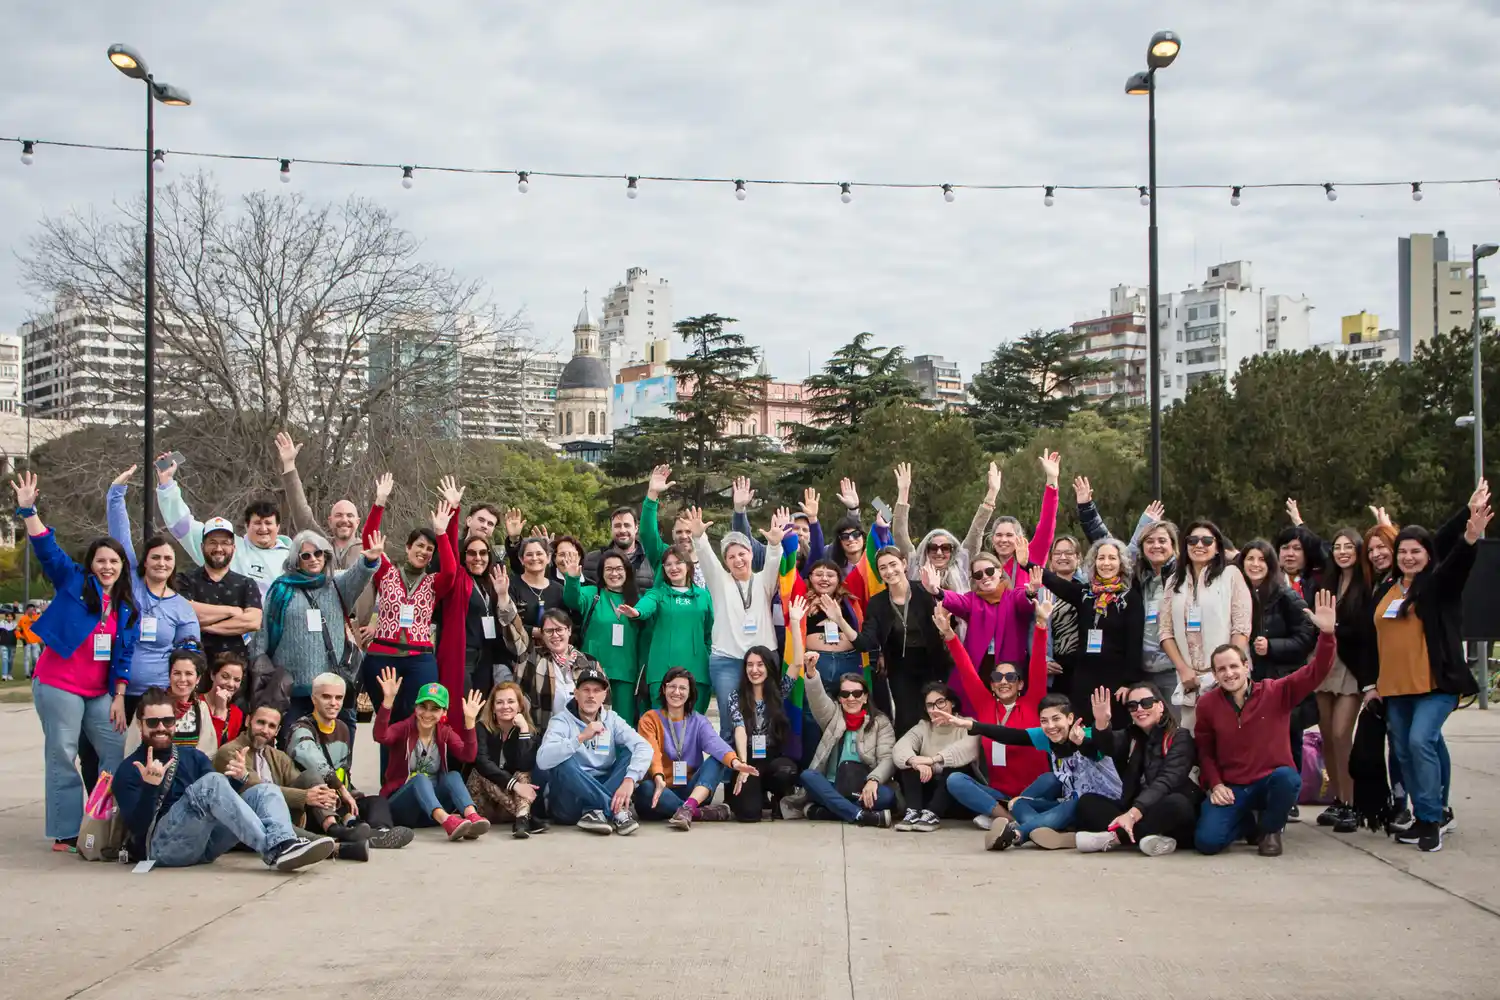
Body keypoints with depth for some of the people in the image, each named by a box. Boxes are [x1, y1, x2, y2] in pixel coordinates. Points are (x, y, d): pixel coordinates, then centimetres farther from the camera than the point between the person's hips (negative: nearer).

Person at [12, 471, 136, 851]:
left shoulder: (127, 607, 11)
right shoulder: (73, 582, 1)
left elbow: (123, 655, 11)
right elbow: (47, 549, -10)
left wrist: (119, 697, 6)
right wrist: (28, 510, -21)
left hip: (99, 692, 5)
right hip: (58, 685, -5)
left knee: (115, 752, 3)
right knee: (62, 756, -3)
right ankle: (65, 833, 1)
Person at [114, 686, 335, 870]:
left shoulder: (193, 756, 21)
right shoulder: (129, 770, 3)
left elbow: (220, 798, 13)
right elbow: (137, 827, -9)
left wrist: (238, 779, -7)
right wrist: (150, 786, -24)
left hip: (205, 841, 6)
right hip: (162, 845, -6)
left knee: (265, 790, -8)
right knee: (211, 782, -28)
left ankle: (283, 843, -41)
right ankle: (274, 850, -40)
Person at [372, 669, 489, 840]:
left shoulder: (446, 733, 5)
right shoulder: (403, 728, -4)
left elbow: (468, 756, -14)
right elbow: (380, 736, -28)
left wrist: (469, 721, -26)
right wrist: (388, 700, -39)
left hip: (434, 800, 3)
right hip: (400, 805, -3)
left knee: (454, 775, -23)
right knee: (419, 778, -32)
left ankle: (472, 817, -50)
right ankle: (446, 821, -58)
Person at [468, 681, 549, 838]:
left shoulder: (529, 731, -2)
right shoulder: (482, 728, -7)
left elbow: (525, 767, -21)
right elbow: (482, 763, -25)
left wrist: (523, 730, -24)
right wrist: (513, 784, -37)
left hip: (513, 803, 1)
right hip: (483, 806, -1)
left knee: (523, 774, -24)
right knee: (482, 773, -28)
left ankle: (522, 817, -51)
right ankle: (528, 818, -39)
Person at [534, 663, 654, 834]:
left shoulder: (611, 720, 4)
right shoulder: (562, 721, -7)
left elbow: (644, 747, -12)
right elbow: (543, 759, -26)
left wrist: (629, 780, -29)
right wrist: (581, 737, -34)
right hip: (569, 804, -3)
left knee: (631, 752, -12)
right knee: (562, 761, -30)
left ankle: (598, 812, -28)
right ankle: (619, 811, -31)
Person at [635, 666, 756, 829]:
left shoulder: (699, 721, 6)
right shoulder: (650, 719, 0)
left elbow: (715, 743, -15)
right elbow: (652, 753, -18)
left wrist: (734, 761, -38)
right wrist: (659, 778, -40)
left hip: (692, 792, 2)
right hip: (663, 791, -2)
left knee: (717, 761, -22)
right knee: (645, 789, -35)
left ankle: (688, 807, -44)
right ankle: (701, 812, -29)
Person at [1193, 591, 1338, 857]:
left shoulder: (1276, 692, -7)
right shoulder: (1207, 704, -2)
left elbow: (1315, 673, -17)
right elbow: (1204, 750, 10)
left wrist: (1327, 634, -32)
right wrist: (1215, 784, -6)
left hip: (1271, 782, -1)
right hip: (1230, 787, 1)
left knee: (1287, 778, -39)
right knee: (1206, 841, -22)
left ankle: (1270, 830, -4)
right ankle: (1249, 823, 17)